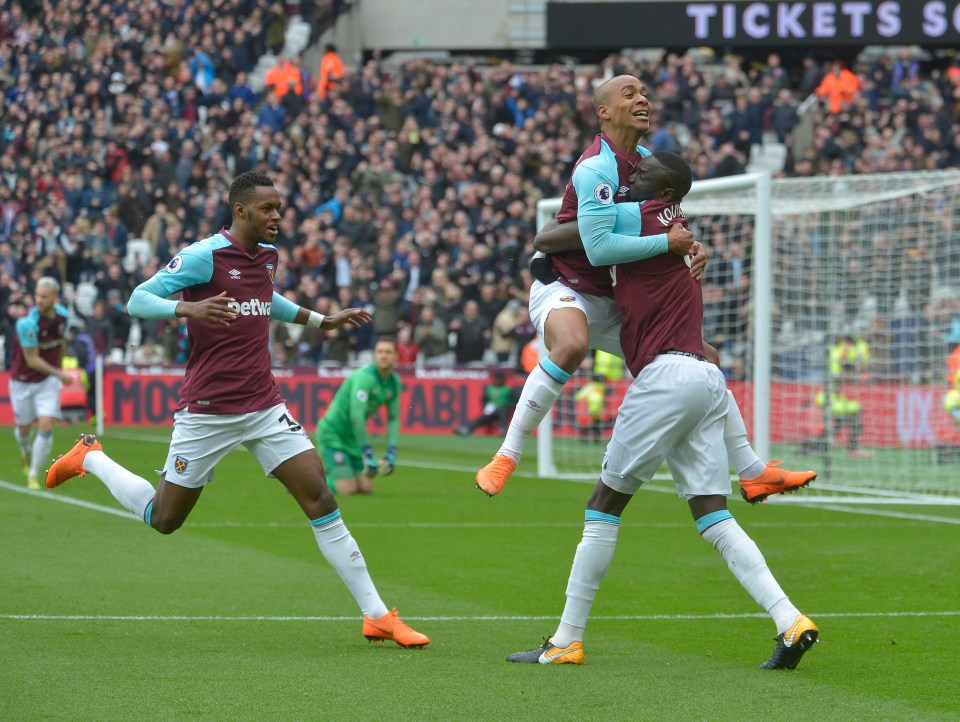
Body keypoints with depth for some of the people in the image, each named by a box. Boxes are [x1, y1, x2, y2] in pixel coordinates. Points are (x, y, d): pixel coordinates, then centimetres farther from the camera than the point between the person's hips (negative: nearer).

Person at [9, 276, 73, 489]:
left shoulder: (63, 315, -9)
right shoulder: (27, 323, -27)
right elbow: (32, 360, -22)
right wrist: (59, 374, -24)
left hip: (48, 380, 3)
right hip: (23, 381, -3)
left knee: (46, 427, -12)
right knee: (24, 429, 13)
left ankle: (34, 474, 1)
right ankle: (26, 451, 49)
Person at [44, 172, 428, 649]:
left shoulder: (267, 256, 9)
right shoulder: (203, 256, -14)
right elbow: (137, 300, -16)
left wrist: (320, 321, 26)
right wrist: (188, 308, -33)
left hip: (264, 408, 5)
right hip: (207, 411, -5)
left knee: (320, 498, -8)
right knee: (163, 518, 6)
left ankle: (377, 617, -7)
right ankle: (90, 458, 35)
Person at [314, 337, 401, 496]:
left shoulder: (394, 382, 2)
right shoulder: (364, 377, -24)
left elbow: (393, 418, 7)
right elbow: (356, 416, -32)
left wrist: (391, 454, -5)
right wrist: (368, 455, -32)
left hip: (352, 438, 8)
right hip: (332, 433, -8)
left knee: (366, 488, 4)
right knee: (348, 490, -16)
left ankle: (326, 478, 23)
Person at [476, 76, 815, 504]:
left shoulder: (648, 161, 7)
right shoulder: (597, 168, -20)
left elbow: (668, 225, 21)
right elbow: (599, 246, -31)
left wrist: (693, 248, -1)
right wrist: (668, 242, -24)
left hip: (614, 303, 9)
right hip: (565, 289, -9)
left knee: (705, 359, 7)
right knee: (572, 345, -42)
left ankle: (753, 473, 17)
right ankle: (506, 457, -34)